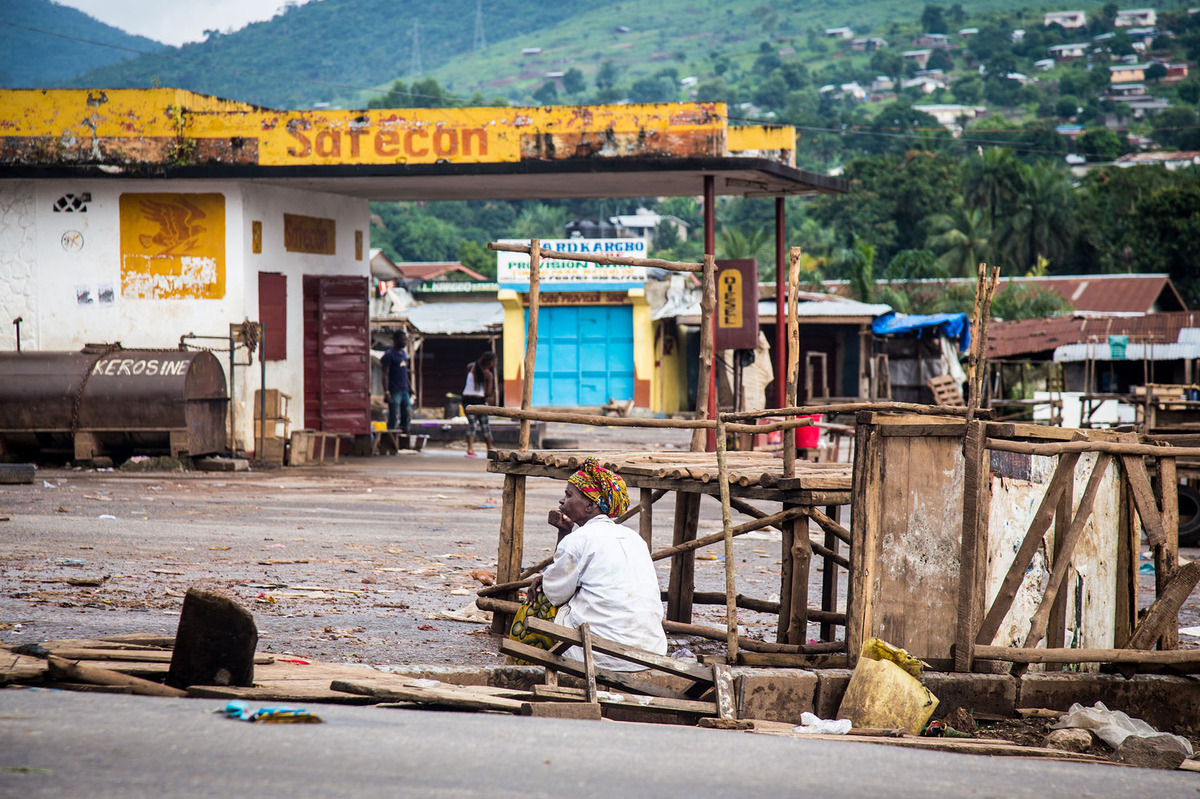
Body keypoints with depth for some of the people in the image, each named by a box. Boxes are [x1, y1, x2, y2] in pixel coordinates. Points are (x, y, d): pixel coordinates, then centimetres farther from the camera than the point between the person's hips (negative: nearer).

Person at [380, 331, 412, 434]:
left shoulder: (403, 353, 15)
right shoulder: (389, 354, -10)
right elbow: (385, 374, -15)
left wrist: (409, 387, 24)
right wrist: (386, 392, -22)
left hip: (404, 390, 8)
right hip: (394, 391, -8)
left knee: (407, 416, 7)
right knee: (393, 417, -5)